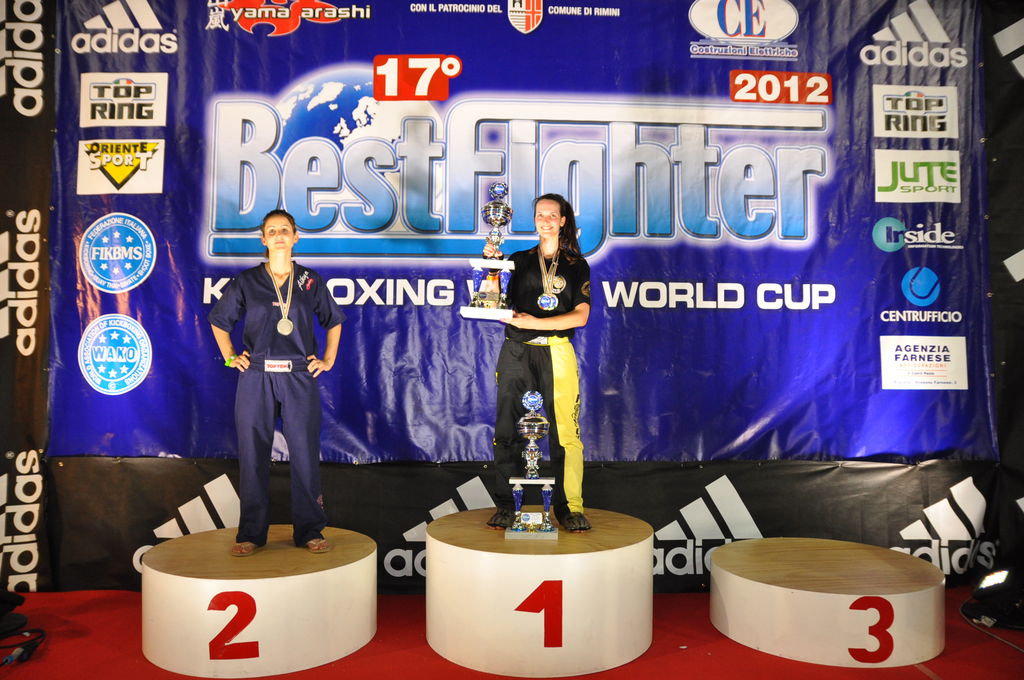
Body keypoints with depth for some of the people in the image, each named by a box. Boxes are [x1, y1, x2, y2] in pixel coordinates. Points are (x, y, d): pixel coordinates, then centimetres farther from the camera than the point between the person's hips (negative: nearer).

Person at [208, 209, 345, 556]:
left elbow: (334, 321, 20)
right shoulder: (246, 282, 6)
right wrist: (230, 357, 9)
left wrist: (328, 360, 12)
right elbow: (218, 320, 18)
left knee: (305, 453, 0)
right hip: (256, 378, 0)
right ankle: (251, 533, 14)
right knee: (252, 454, 3)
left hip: (299, 377, 0)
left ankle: (309, 531, 11)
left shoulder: (311, 282, 7)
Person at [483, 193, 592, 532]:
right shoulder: (519, 260, 14)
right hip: (516, 352, 1)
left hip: (557, 353, -1)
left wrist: (534, 322, -11)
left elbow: (581, 316, -1)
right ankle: (506, 506, 11)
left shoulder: (577, 266, 11)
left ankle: (568, 506, 3)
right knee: (508, 429, 1)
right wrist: (491, 262, -9)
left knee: (565, 430, -7)